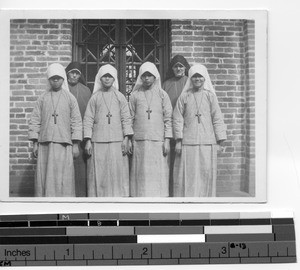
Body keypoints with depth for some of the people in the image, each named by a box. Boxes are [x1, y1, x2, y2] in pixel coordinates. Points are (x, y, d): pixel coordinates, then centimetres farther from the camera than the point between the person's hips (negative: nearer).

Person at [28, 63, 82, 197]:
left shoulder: (70, 98, 8)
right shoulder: (42, 98, 11)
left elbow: (76, 122, 6)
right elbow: (34, 120, 10)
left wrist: (75, 145, -1)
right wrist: (35, 143, 3)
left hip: (64, 143, -1)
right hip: (45, 143, 1)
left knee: (63, 179, -3)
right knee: (45, 178, 0)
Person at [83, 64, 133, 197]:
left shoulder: (120, 97, 9)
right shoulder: (95, 97, 7)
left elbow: (126, 118, 6)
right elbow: (88, 120, 5)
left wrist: (126, 139, -3)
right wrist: (88, 141, -2)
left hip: (117, 141, 0)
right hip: (98, 142, 0)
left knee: (117, 172, -1)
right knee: (98, 174, 0)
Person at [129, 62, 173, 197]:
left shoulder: (162, 95, 8)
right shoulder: (135, 95, 9)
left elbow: (168, 118, 5)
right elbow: (130, 118, 8)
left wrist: (167, 140, -3)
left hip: (158, 141, 0)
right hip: (139, 141, 1)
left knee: (158, 173, -1)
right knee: (141, 174, 1)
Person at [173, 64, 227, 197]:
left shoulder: (210, 96, 6)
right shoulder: (184, 96, 5)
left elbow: (217, 119, 6)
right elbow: (177, 119, 4)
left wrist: (220, 139, 1)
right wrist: (178, 140, -2)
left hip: (207, 142, 1)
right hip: (187, 143, 0)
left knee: (206, 174, 3)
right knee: (187, 175, 0)